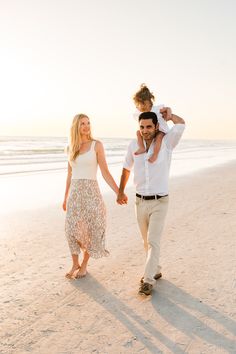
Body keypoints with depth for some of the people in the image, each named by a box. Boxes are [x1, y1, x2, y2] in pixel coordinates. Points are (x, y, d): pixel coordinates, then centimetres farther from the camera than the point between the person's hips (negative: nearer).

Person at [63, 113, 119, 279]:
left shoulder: (97, 145, -2)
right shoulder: (71, 147, 9)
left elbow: (105, 172, -4)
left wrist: (118, 192, -11)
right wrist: (65, 197, 19)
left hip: (91, 191, -3)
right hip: (75, 193, 3)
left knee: (89, 230, 3)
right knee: (73, 229, 1)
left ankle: (84, 265, 22)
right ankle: (75, 264, 21)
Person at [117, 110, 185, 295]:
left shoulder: (166, 143, -9)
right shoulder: (134, 145, 0)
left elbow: (181, 124, -25)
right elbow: (126, 169, 15)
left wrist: (167, 115, -6)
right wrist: (121, 192, 22)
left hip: (159, 202, -4)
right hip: (141, 202, 4)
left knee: (153, 241, -10)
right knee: (147, 241, 16)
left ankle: (148, 280, -3)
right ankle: (156, 270, 35)